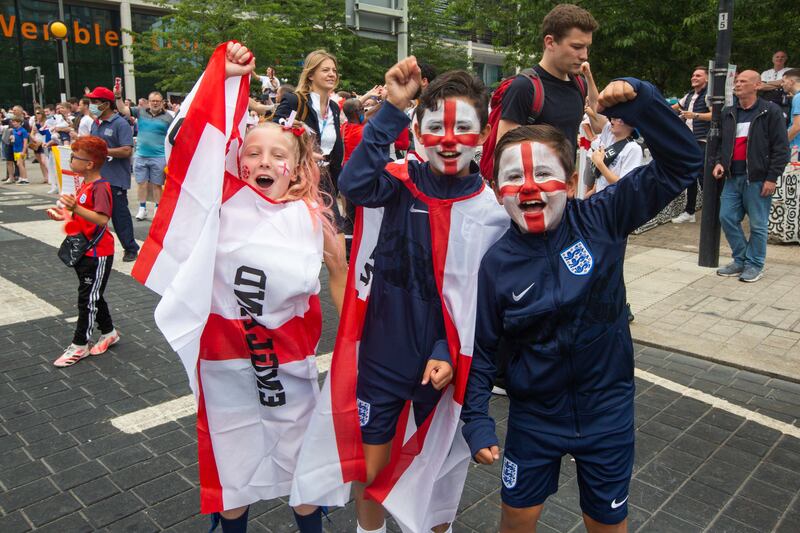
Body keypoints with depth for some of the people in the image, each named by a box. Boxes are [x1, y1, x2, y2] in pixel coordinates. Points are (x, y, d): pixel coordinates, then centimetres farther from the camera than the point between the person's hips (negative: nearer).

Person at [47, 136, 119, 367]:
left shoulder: (100, 187, -19)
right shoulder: (85, 184, 11)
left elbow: (102, 219, -32)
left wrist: (76, 208, -41)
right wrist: (66, 215, 9)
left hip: (98, 254, -10)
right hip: (84, 250, 10)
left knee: (88, 298, 0)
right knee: (93, 296, 18)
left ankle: (80, 344, 10)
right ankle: (109, 333, 32)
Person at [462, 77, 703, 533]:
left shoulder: (601, 219, -14)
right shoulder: (497, 264, -14)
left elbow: (682, 165, -13)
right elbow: (482, 350, -6)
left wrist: (640, 101, -24)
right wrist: (476, 420, -9)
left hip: (608, 410, 0)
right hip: (534, 415, 0)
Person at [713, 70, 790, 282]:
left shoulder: (770, 111, -3)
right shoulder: (728, 113, 13)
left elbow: (781, 148, -5)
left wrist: (772, 177, -11)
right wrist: (719, 162, 4)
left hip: (758, 178, -5)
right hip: (733, 177, 5)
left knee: (758, 224, 1)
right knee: (727, 218, 4)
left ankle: (755, 264, 14)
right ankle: (740, 260, 19)